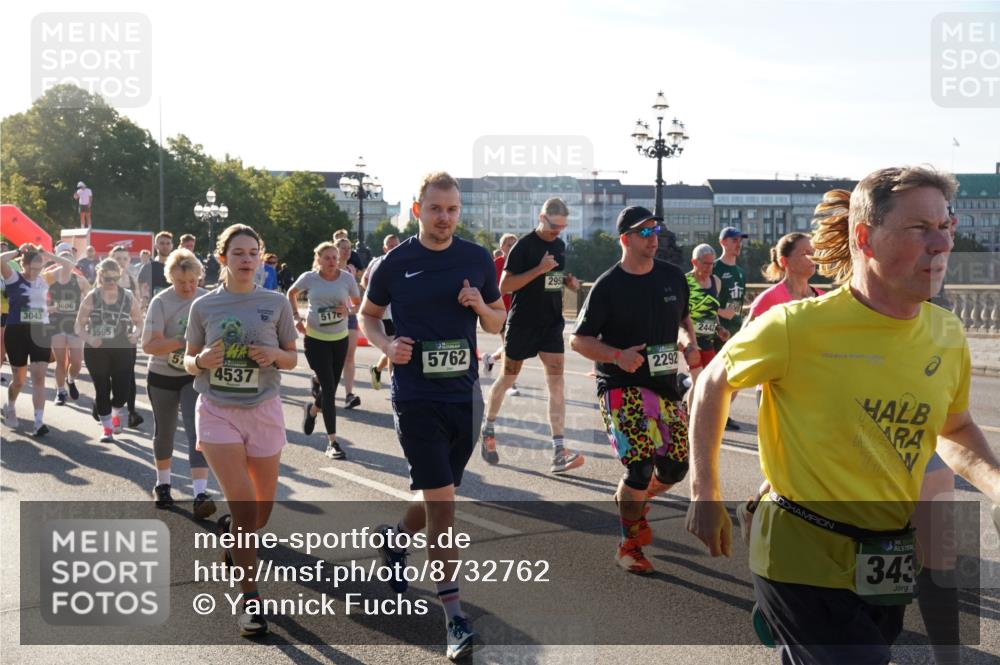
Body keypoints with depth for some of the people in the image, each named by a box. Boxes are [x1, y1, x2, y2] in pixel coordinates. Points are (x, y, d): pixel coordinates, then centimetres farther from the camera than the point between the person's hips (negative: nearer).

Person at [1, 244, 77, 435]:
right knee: (19, 379, 11)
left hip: (41, 332, 3)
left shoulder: (44, 279, 6)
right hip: (17, 332, -2)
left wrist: (47, 255, 1)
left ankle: (38, 422, -9)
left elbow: (69, 265, 7)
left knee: (39, 377, -7)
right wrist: (19, 251, -10)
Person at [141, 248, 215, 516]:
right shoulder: (161, 302, -14)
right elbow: (148, 345, -22)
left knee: (196, 431, -12)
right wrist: (183, 341, -33)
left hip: (195, 377, 1)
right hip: (162, 377, -1)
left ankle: (200, 493, -18)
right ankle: (163, 483, 36)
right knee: (164, 432, 15)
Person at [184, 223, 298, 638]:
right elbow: (189, 361, 8)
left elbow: (292, 358, 7)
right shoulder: (204, 306, 1)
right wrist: (202, 361, -15)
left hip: (263, 410, 2)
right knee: (244, 505, -12)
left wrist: (274, 355, -15)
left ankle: (230, 529, 46)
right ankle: (251, 599, 1)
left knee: (263, 510, 10)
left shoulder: (276, 303, 1)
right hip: (217, 410, -2)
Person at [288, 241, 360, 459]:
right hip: (315, 339, -3)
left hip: (340, 339, 3)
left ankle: (311, 410, 48)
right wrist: (296, 317, 0)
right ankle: (332, 442, -4)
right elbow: (291, 294, 12)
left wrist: (348, 310, -16)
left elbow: (358, 304, 6)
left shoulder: (347, 278, -4)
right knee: (329, 388, -9)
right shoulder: (309, 278, -6)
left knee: (331, 387, 12)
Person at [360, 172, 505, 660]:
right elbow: (367, 316, 10)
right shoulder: (395, 263, -3)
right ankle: (455, 618, -1)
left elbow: (497, 322, 13)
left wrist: (481, 307, -9)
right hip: (416, 396, -4)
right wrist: (386, 345, -9)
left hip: (465, 395, 4)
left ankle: (396, 539, 49)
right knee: (441, 502, -8)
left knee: (439, 495, 17)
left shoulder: (477, 259, 4)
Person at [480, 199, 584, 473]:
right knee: (508, 377, 11)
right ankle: (488, 429, 35)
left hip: (552, 324, 5)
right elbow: (504, 286, -16)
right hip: (522, 324, -5)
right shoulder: (524, 245, -12)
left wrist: (568, 281, 2)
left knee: (556, 383, -6)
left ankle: (559, 452, -10)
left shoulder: (560, 245, 9)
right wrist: (539, 269, -24)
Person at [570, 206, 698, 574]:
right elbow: (578, 339, -7)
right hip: (622, 387, -6)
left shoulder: (673, 276, 6)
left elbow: (684, 316, 23)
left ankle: (631, 502, 40)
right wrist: (618, 355, -22)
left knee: (675, 468, 7)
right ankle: (629, 545, 9)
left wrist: (689, 343, 2)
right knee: (641, 467, -16)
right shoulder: (608, 286, -9)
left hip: (666, 384, 6)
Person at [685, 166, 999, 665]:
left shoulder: (947, 334, -2)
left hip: (892, 563, 6)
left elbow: (956, 429, 14)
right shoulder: (798, 326, -18)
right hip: (804, 558, -6)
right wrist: (704, 494, -5)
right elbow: (714, 383, -4)